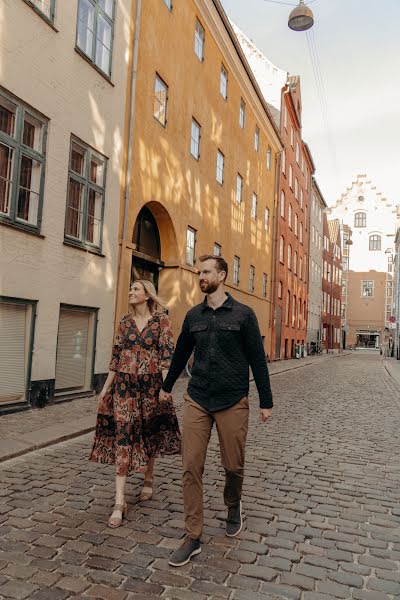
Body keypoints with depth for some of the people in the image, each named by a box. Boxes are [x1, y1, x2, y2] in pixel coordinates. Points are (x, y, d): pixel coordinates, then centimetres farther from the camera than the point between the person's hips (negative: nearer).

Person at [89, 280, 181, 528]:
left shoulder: (161, 320, -3)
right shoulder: (125, 321, 8)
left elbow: (167, 354, -8)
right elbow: (116, 355, 10)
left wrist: (166, 386, -16)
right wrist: (106, 386, 9)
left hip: (151, 384, -2)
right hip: (125, 384, 3)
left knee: (149, 433, 12)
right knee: (122, 436, -4)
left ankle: (148, 480, 36)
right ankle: (120, 502, -2)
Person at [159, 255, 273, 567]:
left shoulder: (243, 314, -3)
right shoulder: (193, 316, 8)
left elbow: (257, 359, -2)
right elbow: (181, 354, 20)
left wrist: (266, 401, -2)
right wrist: (167, 386, 30)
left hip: (233, 402, -3)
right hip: (197, 401, 3)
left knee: (234, 466, 9)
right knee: (191, 468, -1)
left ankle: (233, 506, 42)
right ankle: (193, 538, 13)